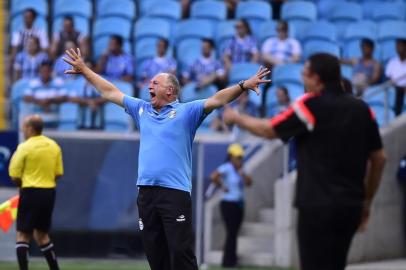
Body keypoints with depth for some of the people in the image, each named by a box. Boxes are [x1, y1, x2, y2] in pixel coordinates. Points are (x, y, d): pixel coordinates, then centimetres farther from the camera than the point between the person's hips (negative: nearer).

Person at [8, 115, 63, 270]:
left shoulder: (25, 147, -11)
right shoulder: (54, 146, 6)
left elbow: (15, 176, -8)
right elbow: (59, 173, 8)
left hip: (31, 192, -6)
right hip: (49, 192, 6)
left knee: (22, 235, -2)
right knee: (42, 235, 19)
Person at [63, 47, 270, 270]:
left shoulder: (186, 111, 3)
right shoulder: (142, 110, 19)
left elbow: (217, 99, -8)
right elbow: (110, 92, 25)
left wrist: (243, 85, -22)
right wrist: (84, 70, 27)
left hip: (175, 193, -6)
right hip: (146, 192, 6)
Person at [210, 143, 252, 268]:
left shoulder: (240, 169, 12)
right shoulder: (226, 168, -14)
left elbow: (249, 182, 2)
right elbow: (213, 176, -30)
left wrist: (242, 173, -13)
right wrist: (222, 187, -17)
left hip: (239, 205, 8)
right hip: (228, 204, -8)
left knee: (234, 234, 9)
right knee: (231, 233, -9)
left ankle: (231, 261, 13)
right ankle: (228, 261, -6)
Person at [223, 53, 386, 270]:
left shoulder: (311, 107, -10)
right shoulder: (362, 109, 6)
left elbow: (268, 130, -1)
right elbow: (379, 158, 10)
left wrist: (236, 118, 16)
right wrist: (366, 201, 19)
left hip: (318, 206, -6)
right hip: (350, 205, 6)